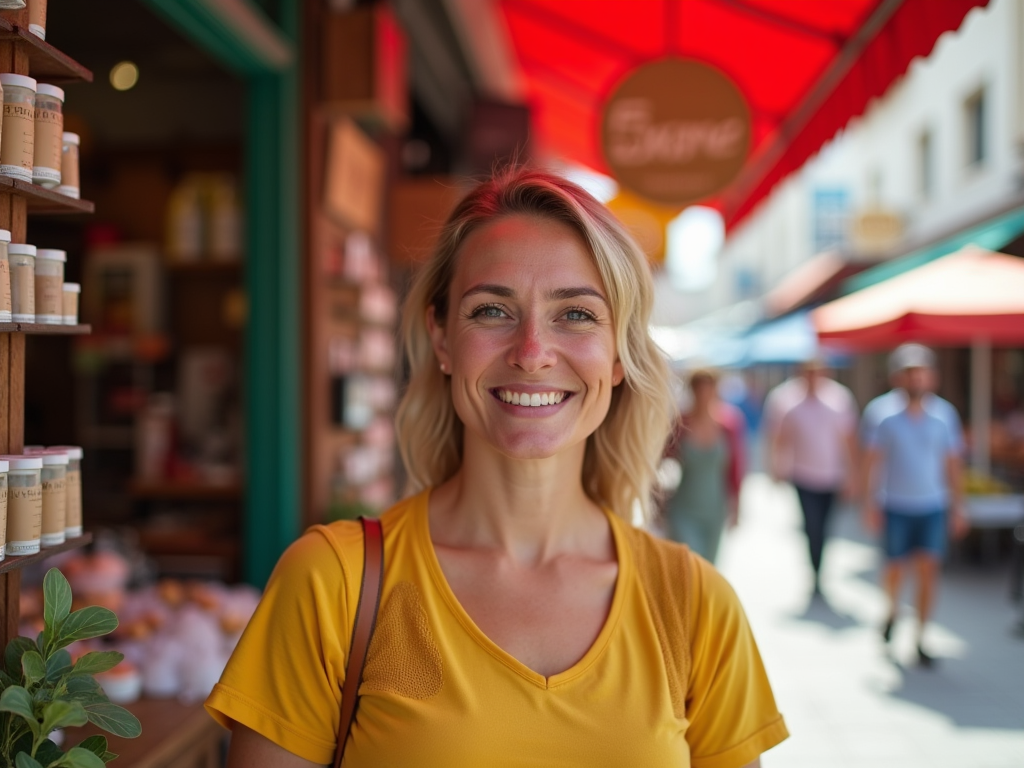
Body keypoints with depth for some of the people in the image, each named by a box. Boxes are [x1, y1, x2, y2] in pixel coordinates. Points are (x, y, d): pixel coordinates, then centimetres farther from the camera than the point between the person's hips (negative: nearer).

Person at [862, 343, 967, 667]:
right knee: (895, 569, 7)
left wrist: (958, 507, 7)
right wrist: (870, 504, -6)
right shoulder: (885, 417, -3)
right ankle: (892, 611, 39)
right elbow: (872, 461, -2)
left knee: (928, 571, -5)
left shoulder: (942, 417, 2)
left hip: (933, 508, 1)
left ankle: (919, 641, 4)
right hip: (896, 508, -1)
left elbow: (953, 464, 8)